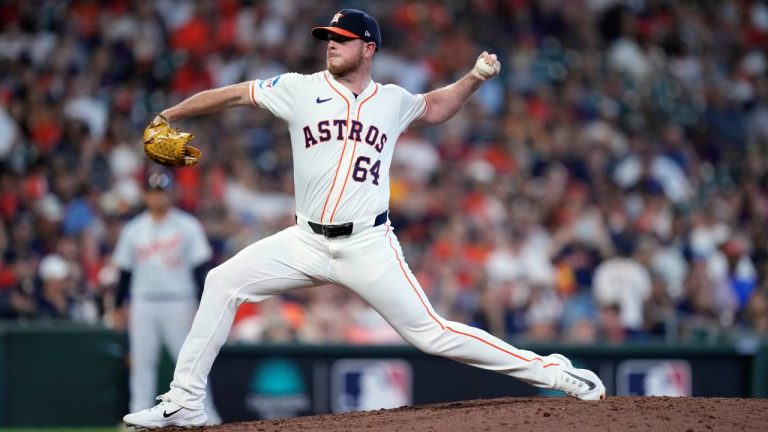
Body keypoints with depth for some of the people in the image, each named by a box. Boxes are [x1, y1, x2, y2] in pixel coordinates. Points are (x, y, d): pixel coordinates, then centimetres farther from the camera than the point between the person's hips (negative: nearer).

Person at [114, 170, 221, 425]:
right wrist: (119, 307, 9)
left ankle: (207, 418, 1)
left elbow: (200, 268, -3)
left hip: (178, 305, -3)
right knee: (142, 363, 2)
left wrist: (201, 306, -10)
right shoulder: (133, 229, 9)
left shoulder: (187, 226, -1)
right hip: (143, 305, 3)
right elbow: (125, 271, 14)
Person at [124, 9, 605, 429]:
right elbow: (233, 93, 6)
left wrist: (476, 77, 12)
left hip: (369, 246, -2)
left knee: (430, 332, -8)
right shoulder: (301, 89, 3)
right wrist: (167, 117, 4)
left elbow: (435, 107, 28)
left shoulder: (392, 101, 8)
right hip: (307, 241, 2)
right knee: (223, 283, -8)